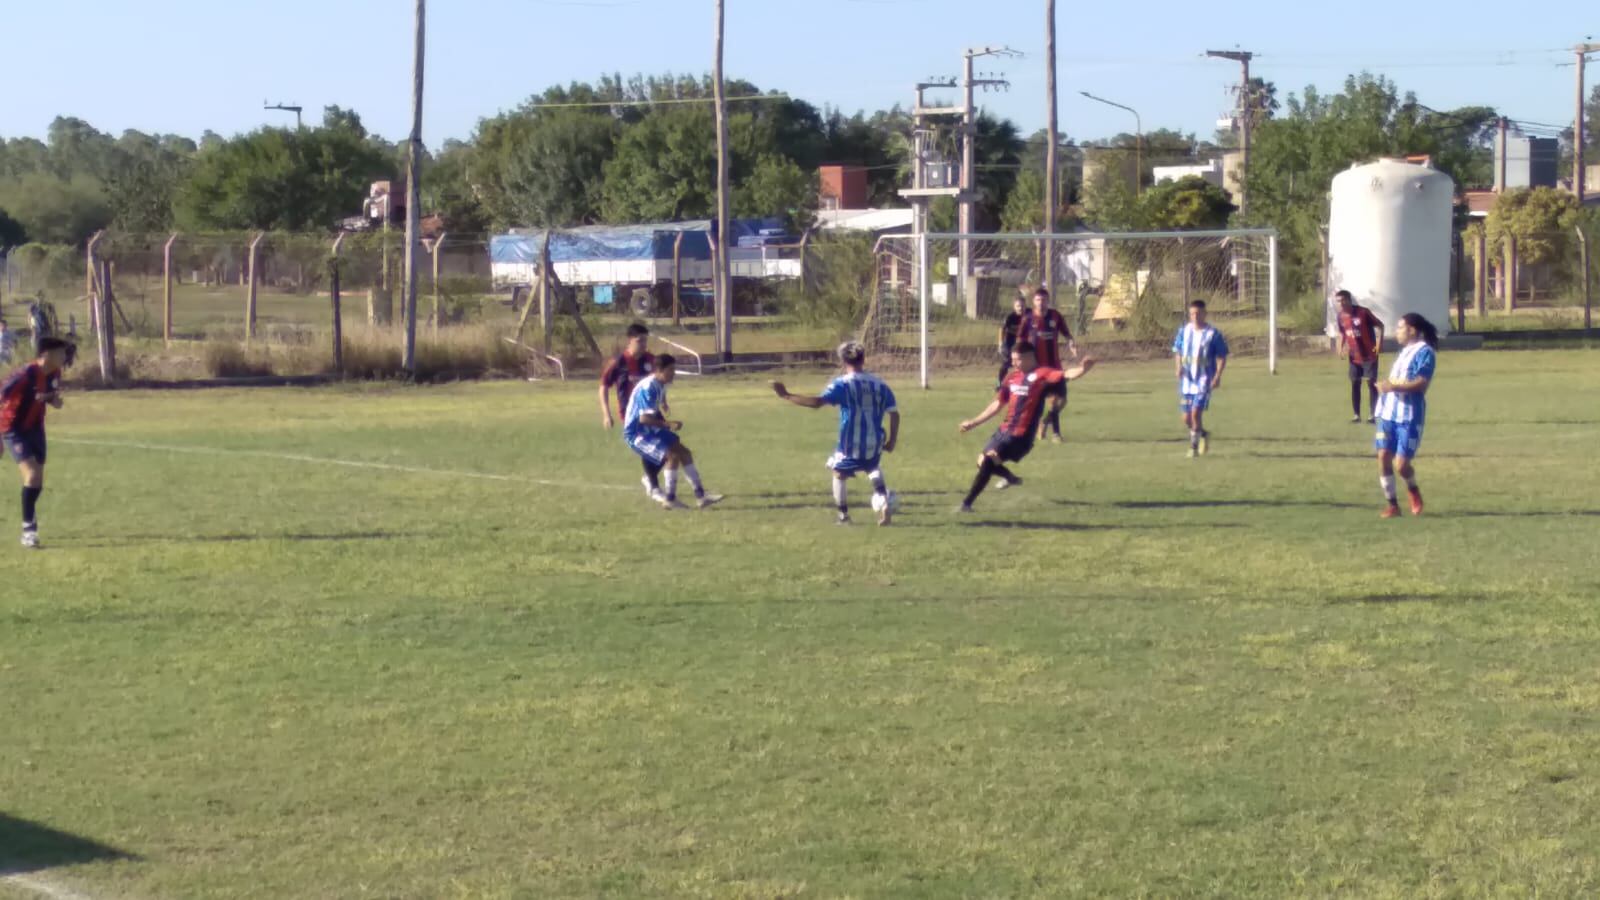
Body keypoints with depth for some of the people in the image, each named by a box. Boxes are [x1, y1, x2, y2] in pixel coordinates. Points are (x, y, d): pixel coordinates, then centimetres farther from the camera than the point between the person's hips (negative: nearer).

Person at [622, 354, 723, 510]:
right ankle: (669, 499, -9)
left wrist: (668, 423, 9)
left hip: (650, 431, 10)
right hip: (636, 433, -10)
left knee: (684, 452, 6)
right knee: (673, 455, -21)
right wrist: (667, 424, -28)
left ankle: (701, 495, 10)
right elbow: (644, 418, -30)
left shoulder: (660, 385, 5)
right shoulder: (648, 388, -24)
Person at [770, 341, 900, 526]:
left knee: (839, 474, 22)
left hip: (850, 446, -4)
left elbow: (818, 402, -22)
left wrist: (787, 396, -20)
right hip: (874, 445, 4)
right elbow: (894, 414, 4)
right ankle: (884, 502, 15)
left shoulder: (842, 384, -10)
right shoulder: (879, 384, 4)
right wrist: (892, 441, 15)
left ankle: (844, 516, 24)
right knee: (873, 469, 33)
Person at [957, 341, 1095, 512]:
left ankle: (967, 504, -10)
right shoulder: (1012, 378, 10)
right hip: (1005, 429, 8)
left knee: (988, 461, -19)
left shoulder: (1042, 375, -11)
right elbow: (998, 404, 20)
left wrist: (1083, 368, -48)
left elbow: (1066, 375, -27)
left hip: (1020, 434, -8)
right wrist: (974, 422, 24)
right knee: (983, 463, 19)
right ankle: (1011, 478, 47)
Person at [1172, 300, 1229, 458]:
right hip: (1187, 380, 5)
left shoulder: (1212, 334, -7)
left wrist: (1218, 376, -14)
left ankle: (1194, 446, -3)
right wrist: (1178, 367, -4)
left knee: (1196, 412, -17)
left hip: (1204, 381, -5)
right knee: (1186, 418, 7)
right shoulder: (1184, 331, 5)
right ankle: (1203, 434, 36)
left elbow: (1222, 357, -2)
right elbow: (1177, 351, 15)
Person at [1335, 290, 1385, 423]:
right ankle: (1356, 414, 14)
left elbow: (1379, 325, -9)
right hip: (1354, 356, 5)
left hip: (1369, 355, -5)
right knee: (1355, 384, 6)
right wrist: (1341, 347, 2)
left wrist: (1379, 342, -18)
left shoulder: (1363, 312, -16)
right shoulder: (1341, 316, 0)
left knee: (1371, 383, -3)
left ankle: (1373, 414, 2)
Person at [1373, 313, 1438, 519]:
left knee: (1402, 463, -9)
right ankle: (1391, 504, 6)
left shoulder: (1424, 352, -9)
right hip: (1388, 412, 8)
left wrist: (1393, 386, -27)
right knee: (1383, 457, -2)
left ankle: (1413, 490, 22)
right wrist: (1384, 385, 6)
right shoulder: (1404, 351, 18)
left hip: (1409, 415, -8)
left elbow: (1421, 383, -19)